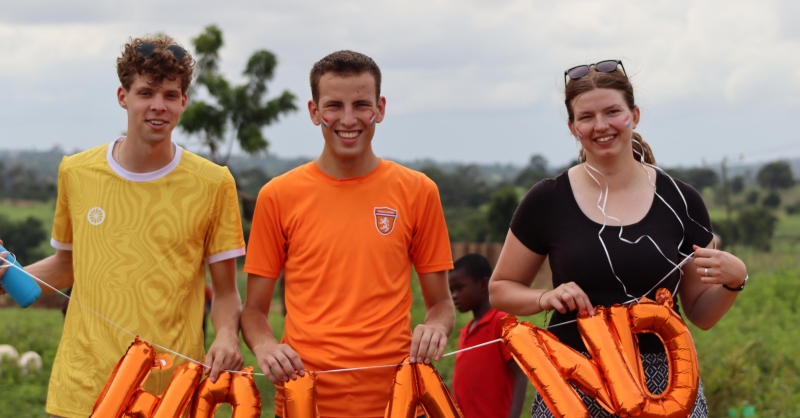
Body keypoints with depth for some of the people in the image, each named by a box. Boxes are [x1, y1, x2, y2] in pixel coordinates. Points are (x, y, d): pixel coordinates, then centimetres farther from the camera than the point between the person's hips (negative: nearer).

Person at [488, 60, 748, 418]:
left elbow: (700, 315, 9)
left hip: (664, 381, 1)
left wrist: (734, 280, -11)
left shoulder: (680, 201, 2)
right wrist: (546, 298, -11)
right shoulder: (548, 201, 0)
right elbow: (500, 290, 9)